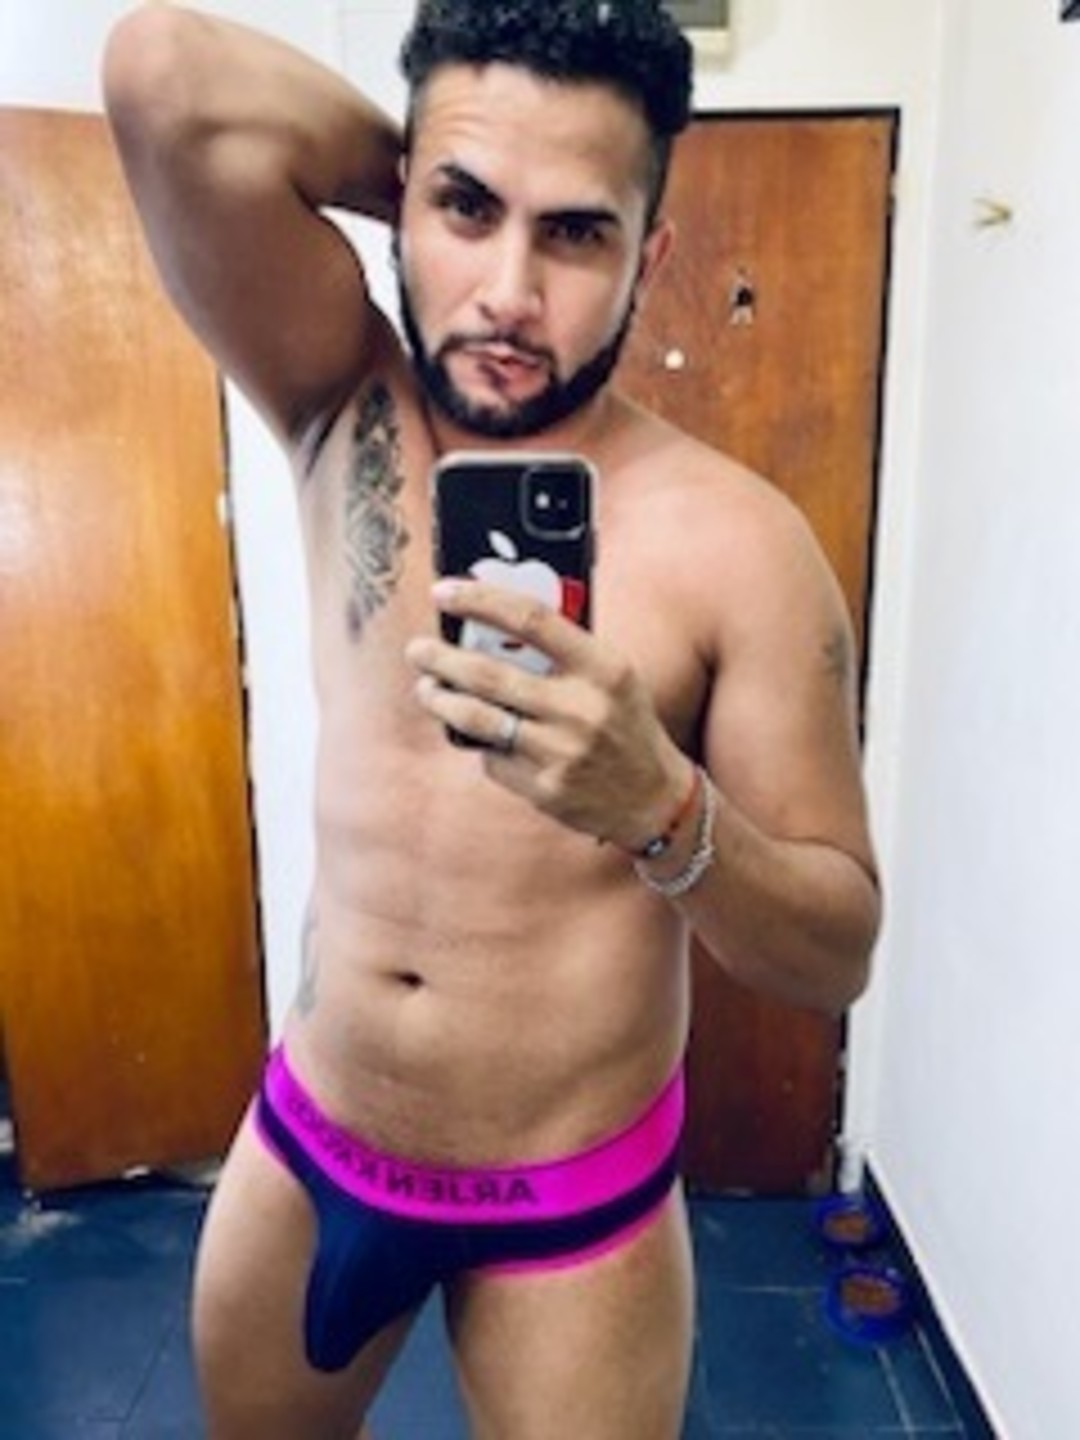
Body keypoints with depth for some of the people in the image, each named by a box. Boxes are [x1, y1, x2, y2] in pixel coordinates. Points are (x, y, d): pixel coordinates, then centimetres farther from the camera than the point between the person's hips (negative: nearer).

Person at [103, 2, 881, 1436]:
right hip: (307, 1137, 4)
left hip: (573, 1202, -3)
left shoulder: (735, 540, -18)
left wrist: (659, 807, -33)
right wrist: (419, 171, -11)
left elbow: (837, 953, -15)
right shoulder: (346, 411, -8)